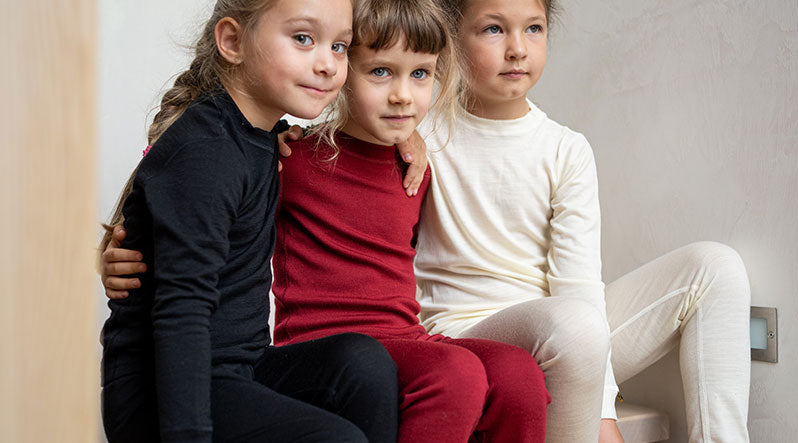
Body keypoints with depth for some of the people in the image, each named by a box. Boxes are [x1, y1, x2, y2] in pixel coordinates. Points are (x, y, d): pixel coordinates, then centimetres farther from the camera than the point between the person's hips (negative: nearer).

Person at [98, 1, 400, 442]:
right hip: (157, 394, -8)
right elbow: (180, 310, -24)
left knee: (363, 360, -15)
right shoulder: (202, 154, -18)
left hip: (236, 369, 9)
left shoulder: (260, 140, 11)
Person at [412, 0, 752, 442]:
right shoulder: (427, 140, -2)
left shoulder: (567, 151, 3)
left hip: (563, 341, 5)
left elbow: (579, 283, -5)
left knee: (714, 266, -6)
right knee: (571, 323, -38)